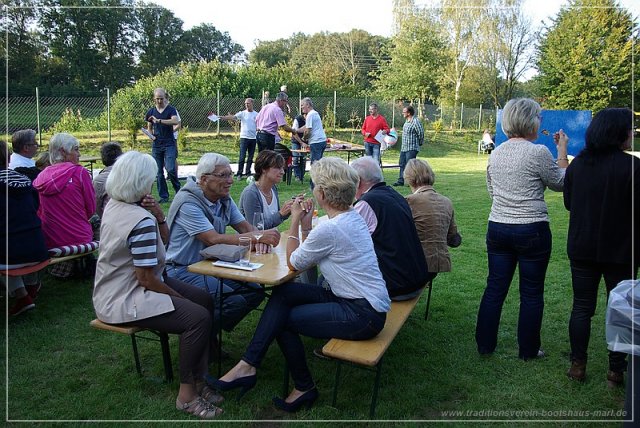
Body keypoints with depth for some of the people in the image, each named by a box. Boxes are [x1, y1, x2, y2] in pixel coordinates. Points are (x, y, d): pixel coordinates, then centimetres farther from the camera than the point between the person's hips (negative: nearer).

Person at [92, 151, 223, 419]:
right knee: (198, 317, -21)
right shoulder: (142, 221, -25)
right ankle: (187, 393, -3)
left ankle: (197, 379, 9)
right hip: (124, 302, -10)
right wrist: (178, 297, -9)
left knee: (204, 300, 7)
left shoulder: (114, 205, 5)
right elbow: (146, 279, -24)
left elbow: (163, 241, 11)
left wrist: (159, 217, -8)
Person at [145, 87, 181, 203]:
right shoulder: (151, 111, 10)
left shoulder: (171, 109, -2)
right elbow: (149, 127, 19)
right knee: (159, 172, 5)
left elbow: (175, 121, -21)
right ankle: (163, 196, 13)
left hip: (169, 144, -4)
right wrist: (151, 135, -2)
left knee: (171, 169, -14)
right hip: (156, 145, 4)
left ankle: (178, 190, 8)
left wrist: (159, 120, -26)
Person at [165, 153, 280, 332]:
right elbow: (214, 240, -28)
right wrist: (257, 236, -30)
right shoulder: (188, 203, -20)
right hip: (182, 271, -9)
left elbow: (245, 226, 4)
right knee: (235, 302, -25)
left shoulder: (224, 200, 7)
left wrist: (260, 239, -20)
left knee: (255, 291, -5)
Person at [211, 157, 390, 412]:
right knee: (282, 294, 0)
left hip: (362, 315, -9)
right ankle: (248, 365, 0)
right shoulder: (353, 217, 7)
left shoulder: (329, 229, -23)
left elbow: (293, 263, -6)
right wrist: (306, 226, 3)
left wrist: (295, 222, -1)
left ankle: (304, 387, 21)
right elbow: (311, 257, 13)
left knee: (284, 319, 2)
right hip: (364, 300, 9)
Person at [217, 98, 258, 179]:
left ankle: (248, 172, 18)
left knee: (250, 157, 8)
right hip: (244, 137, -2)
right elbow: (233, 117, -13)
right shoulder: (242, 113, 1)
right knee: (242, 156, -6)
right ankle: (239, 173, 0)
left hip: (253, 138, 2)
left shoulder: (256, 114, 7)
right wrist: (223, 117, -29)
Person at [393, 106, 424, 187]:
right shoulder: (407, 121, 11)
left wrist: (420, 143, -3)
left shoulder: (415, 121, -17)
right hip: (403, 147, 9)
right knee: (402, 164, 14)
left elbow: (421, 133, -16)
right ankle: (401, 181, 23)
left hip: (412, 148, -9)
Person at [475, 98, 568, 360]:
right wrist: (562, 152, 11)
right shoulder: (538, 152, -13)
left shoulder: (496, 153, 5)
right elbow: (560, 184, 2)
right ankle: (528, 350, 22)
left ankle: (484, 344, 21)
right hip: (531, 231, -5)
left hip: (497, 228, 5)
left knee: (495, 288, 12)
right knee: (531, 293, 9)